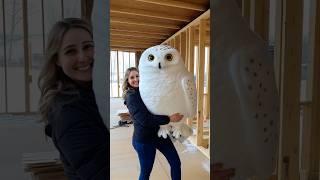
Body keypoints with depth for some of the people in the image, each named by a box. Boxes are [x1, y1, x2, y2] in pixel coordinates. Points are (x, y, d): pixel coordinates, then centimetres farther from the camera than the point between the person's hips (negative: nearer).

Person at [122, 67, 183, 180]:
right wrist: (169, 119, -28)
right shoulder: (131, 97, -14)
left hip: (160, 132, 6)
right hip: (144, 139, -6)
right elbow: (144, 119, -26)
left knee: (176, 162, 13)